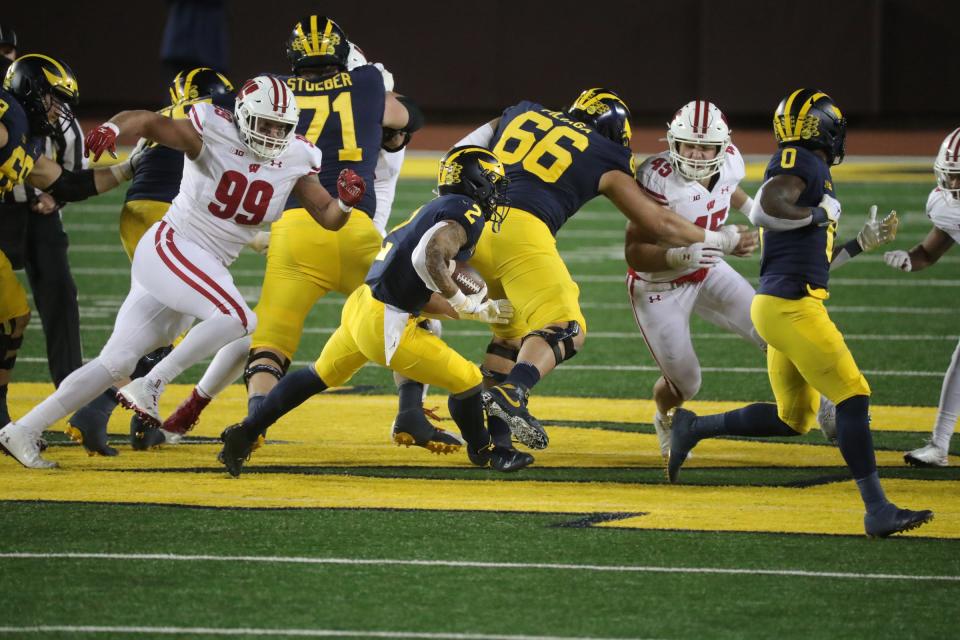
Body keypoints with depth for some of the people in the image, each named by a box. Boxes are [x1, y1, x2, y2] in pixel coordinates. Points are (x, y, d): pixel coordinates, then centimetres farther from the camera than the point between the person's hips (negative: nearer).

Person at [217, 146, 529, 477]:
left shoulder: (434, 211, 18)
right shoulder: (465, 213, -10)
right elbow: (427, 258, -29)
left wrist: (478, 311, 20)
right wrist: (463, 303, -16)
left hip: (360, 304, 9)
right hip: (385, 325, -9)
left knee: (319, 376, 30)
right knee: (467, 382, 4)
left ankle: (245, 433, 35)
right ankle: (483, 451, 27)